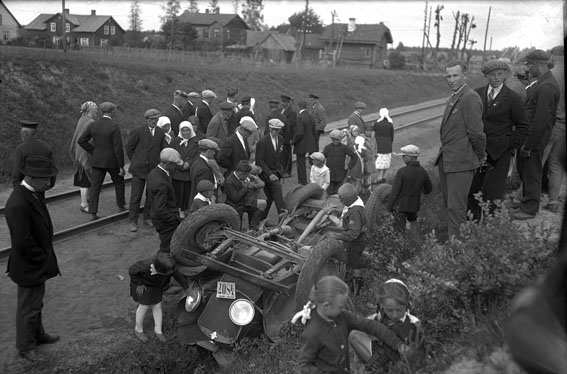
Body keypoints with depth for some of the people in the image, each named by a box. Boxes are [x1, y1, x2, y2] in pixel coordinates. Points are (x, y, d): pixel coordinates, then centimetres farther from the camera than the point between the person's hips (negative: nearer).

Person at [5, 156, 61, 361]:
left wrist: (46, 256, 8)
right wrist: (44, 259, -16)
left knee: (36, 302, 27)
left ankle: (38, 334, 47)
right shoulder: (18, 204, -32)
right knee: (28, 307, 12)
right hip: (29, 267, -9)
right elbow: (23, 242, -30)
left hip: (38, 263, 9)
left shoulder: (35, 193, -2)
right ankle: (26, 347, 32)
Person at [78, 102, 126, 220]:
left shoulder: (93, 125, -1)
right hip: (112, 161, -4)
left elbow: (81, 140, 3)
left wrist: (93, 152, 11)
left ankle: (93, 213, 1)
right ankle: (121, 206, 29)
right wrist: (121, 166, -13)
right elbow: (118, 148, -19)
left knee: (95, 186, 7)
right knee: (119, 181, 20)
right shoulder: (114, 126, -17)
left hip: (97, 160, 4)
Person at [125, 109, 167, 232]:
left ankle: (147, 217, 27)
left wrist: (159, 163, 3)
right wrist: (135, 161, 6)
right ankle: (133, 221, 9)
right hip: (139, 169, -3)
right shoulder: (138, 131, -6)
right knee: (135, 196, -1)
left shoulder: (160, 133, 5)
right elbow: (129, 147, 2)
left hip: (154, 168, 4)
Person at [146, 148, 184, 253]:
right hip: (165, 220, -10)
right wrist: (175, 220, -17)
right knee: (167, 249, 4)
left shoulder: (154, 172, 1)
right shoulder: (161, 183, -30)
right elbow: (160, 210, -29)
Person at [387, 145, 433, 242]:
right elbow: (429, 188, 9)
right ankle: (416, 238, 24)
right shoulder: (423, 172, -5)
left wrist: (389, 206, -5)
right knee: (413, 220, 30)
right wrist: (423, 191, 33)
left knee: (399, 228, 7)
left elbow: (395, 191, -17)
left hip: (400, 205, -5)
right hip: (415, 205, 5)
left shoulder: (402, 172, -21)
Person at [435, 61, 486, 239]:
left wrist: (480, 156, -6)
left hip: (460, 161, -10)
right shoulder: (453, 97, 14)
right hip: (446, 159, 10)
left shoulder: (470, 98, -17)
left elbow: (476, 132, -18)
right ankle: (452, 237, 34)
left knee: (456, 207, -3)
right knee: (449, 204, 20)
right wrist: (443, 153, 16)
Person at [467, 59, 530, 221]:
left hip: (499, 152, -4)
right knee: (473, 189, 7)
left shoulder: (513, 98, -4)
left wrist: (510, 146, -6)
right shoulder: (477, 93, 6)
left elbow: (523, 127, 0)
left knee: (493, 193, -1)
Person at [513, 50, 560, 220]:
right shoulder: (540, 83, 10)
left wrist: (528, 145, -20)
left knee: (532, 174, 3)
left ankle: (529, 209, 16)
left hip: (535, 138, -9)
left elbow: (541, 120, -24)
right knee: (523, 169, 20)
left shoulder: (547, 87, -22)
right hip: (526, 135, 9)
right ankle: (527, 201, 36)